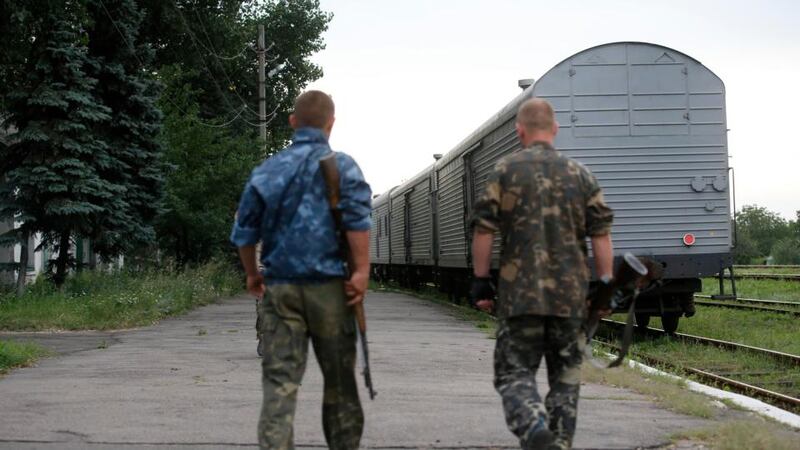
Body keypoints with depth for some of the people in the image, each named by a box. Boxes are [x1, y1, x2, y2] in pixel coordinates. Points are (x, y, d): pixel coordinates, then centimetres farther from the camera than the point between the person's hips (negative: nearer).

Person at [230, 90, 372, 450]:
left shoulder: (266, 171, 8)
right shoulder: (341, 166, -1)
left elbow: (244, 234, 10)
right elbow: (357, 218, -17)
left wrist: (252, 275, 25)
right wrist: (361, 271, -15)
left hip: (279, 288, 2)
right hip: (327, 286, -2)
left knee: (279, 382, -1)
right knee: (339, 381, 11)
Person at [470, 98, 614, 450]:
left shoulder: (504, 171, -1)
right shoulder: (581, 175, 5)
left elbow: (484, 231, -4)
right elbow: (601, 237, 2)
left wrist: (480, 281, 4)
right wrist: (606, 287, 8)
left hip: (520, 294, -2)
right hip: (571, 295, 2)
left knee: (514, 373, 4)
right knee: (565, 377, 13)